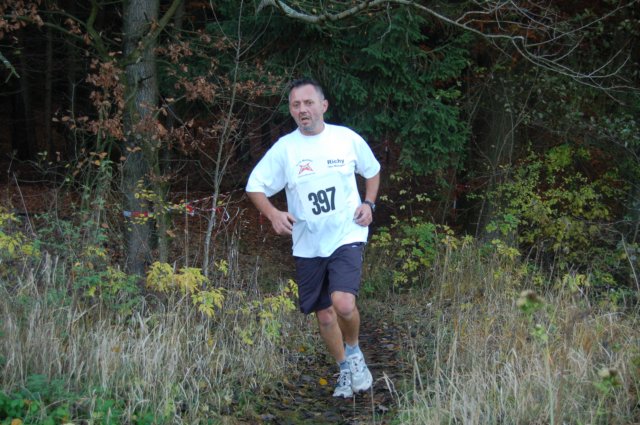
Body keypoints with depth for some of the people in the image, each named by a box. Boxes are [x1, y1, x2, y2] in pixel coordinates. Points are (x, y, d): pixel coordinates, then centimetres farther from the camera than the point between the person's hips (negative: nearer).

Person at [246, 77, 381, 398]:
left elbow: (372, 171, 16)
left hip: (346, 236, -2)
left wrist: (369, 203, 0)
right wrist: (273, 214, -13)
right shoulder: (284, 148, -3)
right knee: (324, 316, 11)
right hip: (307, 245, 2)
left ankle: (354, 351, 8)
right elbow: (255, 186, 4)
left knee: (343, 304, -23)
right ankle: (345, 370, 34)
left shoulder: (348, 138, -1)